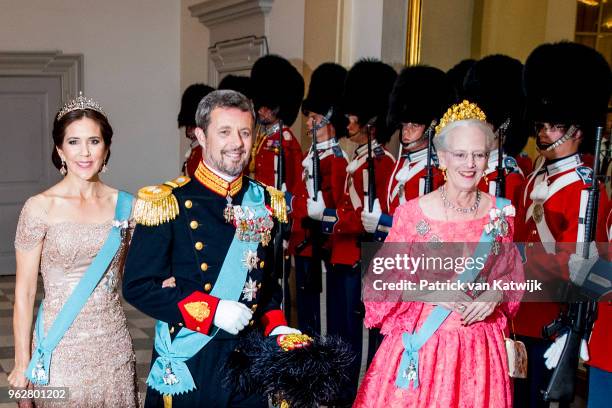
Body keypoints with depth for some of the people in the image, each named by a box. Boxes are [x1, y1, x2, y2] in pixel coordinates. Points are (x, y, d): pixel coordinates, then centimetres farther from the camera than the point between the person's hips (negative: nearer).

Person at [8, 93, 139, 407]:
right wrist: (22, 363, -4)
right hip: (61, 350, -3)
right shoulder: (40, 208, -9)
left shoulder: (124, 205, 0)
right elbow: (24, 292, -5)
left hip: (114, 346, 3)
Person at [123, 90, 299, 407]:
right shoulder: (167, 203, -10)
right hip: (186, 366, -4)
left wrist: (276, 326, -1)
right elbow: (137, 286, -12)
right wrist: (211, 311, -19)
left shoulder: (266, 203, 4)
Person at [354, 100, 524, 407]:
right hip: (421, 344, -2)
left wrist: (495, 295, -10)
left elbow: (511, 275, 10)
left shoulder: (500, 212, -2)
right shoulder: (412, 213, -10)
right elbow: (383, 279, -4)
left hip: (480, 346, 3)